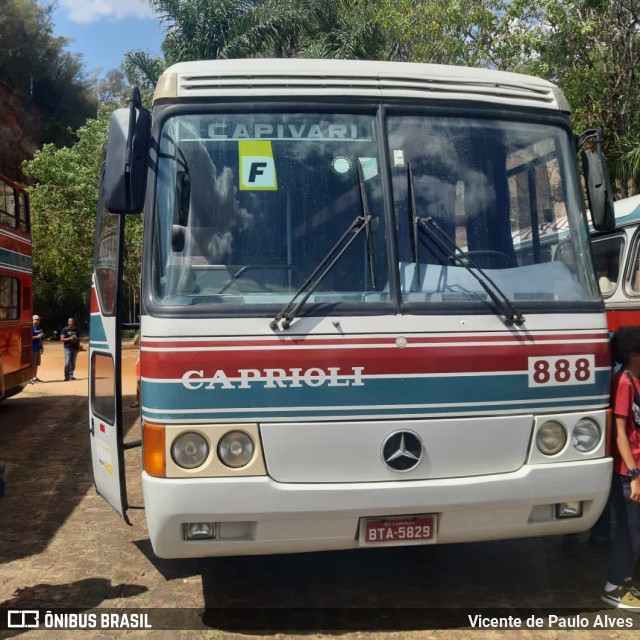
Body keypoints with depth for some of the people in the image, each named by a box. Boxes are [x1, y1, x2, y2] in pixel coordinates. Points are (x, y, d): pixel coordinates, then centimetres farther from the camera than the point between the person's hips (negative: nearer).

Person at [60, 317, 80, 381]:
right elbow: (62, 339, -5)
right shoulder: (65, 329, -1)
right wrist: (69, 338, -17)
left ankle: (71, 375, 14)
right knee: (67, 363, -10)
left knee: (73, 363, 8)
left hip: (75, 348, 5)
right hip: (68, 348, -4)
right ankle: (67, 376, -7)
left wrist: (78, 346, 7)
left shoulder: (76, 329, 13)